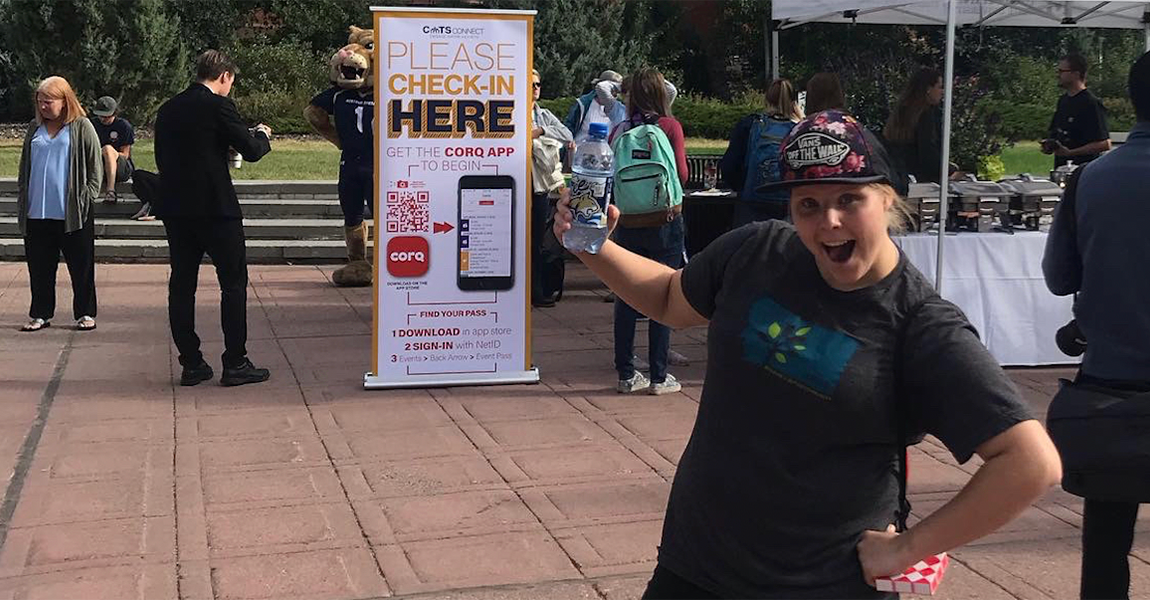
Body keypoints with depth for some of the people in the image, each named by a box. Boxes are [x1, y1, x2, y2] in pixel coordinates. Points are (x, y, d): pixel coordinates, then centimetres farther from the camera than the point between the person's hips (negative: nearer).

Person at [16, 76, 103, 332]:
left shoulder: (81, 127, -1)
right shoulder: (34, 128, 12)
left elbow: (95, 167, -2)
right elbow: (24, 169, 16)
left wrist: (86, 198, -10)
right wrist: (22, 202, 9)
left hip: (73, 213, -4)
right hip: (37, 213, 4)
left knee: (81, 267, 4)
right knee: (39, 266, 9)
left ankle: (85, 314, 14)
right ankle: (40, 314, 18)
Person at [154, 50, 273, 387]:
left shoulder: (168, 109, 10)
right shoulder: (218, 105, -9)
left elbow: (163, 157, 17)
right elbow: (251, 151, -9)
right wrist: (263, 135, 13)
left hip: (175, 209, 6)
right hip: (215, 208, -6)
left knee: (182, 284, 9)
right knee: (234, 282, 3)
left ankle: (191, 364, 12)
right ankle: (235, 364, 3)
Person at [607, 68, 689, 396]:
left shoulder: (620, 130, 2)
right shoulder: (670, 126, -5)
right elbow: (681, 173, -7)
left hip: (627, 223, 3)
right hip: (664, 221, -3)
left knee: (626, 298, 9)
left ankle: (626, 374, 13)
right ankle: (659, 377, 7)